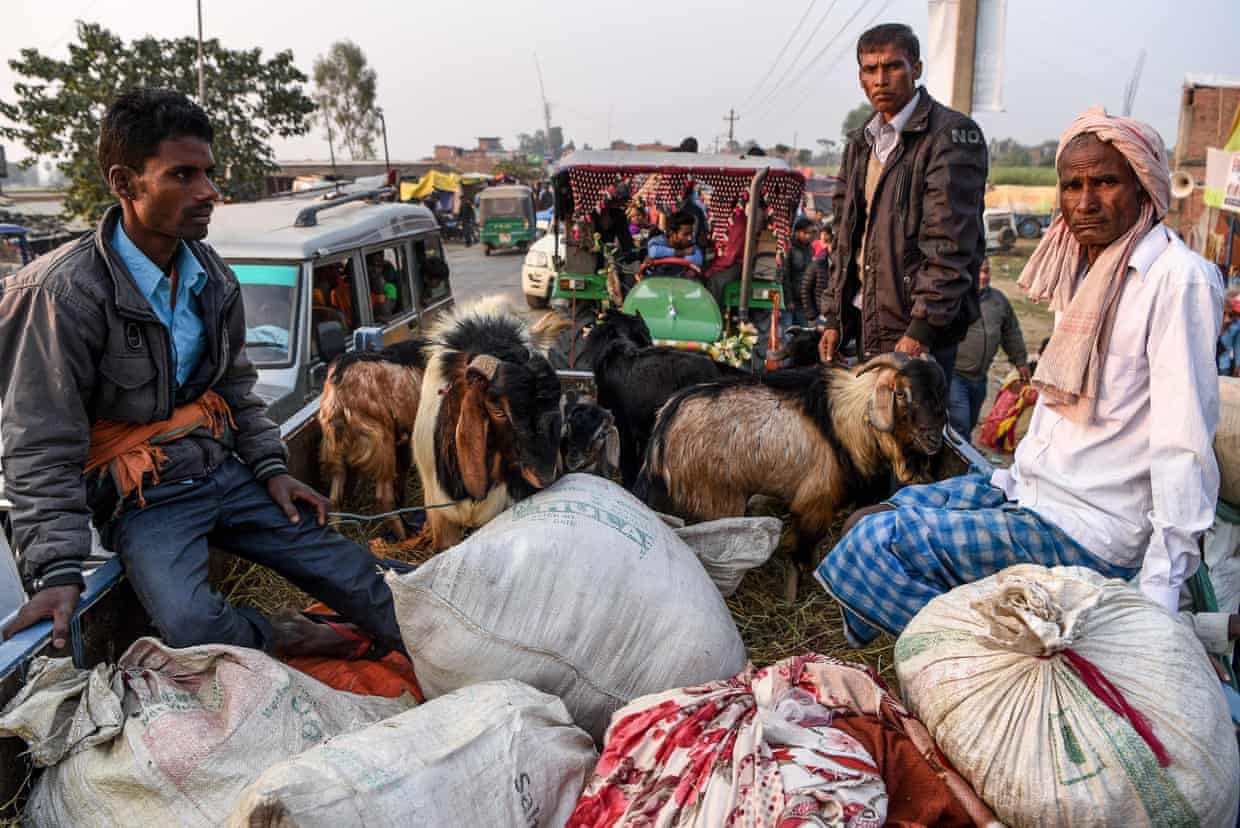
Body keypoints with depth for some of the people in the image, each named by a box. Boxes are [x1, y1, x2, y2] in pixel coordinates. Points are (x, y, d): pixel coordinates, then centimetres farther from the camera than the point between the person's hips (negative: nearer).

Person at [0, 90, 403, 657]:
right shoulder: (66, 292, -18)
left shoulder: (212, 275, 2)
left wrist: (271, 469, 5)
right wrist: (57, 569, -22)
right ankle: (281, 640, 1)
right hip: (143, 498, -5)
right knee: (191, 627, -29)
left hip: (223, 470, 6)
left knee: (348, 569, 1)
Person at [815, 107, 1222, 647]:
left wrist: (1158, 597, -23)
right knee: (867, 519, 10)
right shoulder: (1086, 268, 10)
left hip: (1090, 532, -9)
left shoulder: (1177, 278, -16)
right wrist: (1016, 479, 13)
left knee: (873, 542, -19)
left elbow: (1183, 446, -21)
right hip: (1031, 491, 9)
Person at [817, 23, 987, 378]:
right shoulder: (860, 144, 18)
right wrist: (834, 318, 15)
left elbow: (950, 244, -15)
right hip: (867, 325, 7)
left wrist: (922, 328, -20)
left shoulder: (952, 135, -6)